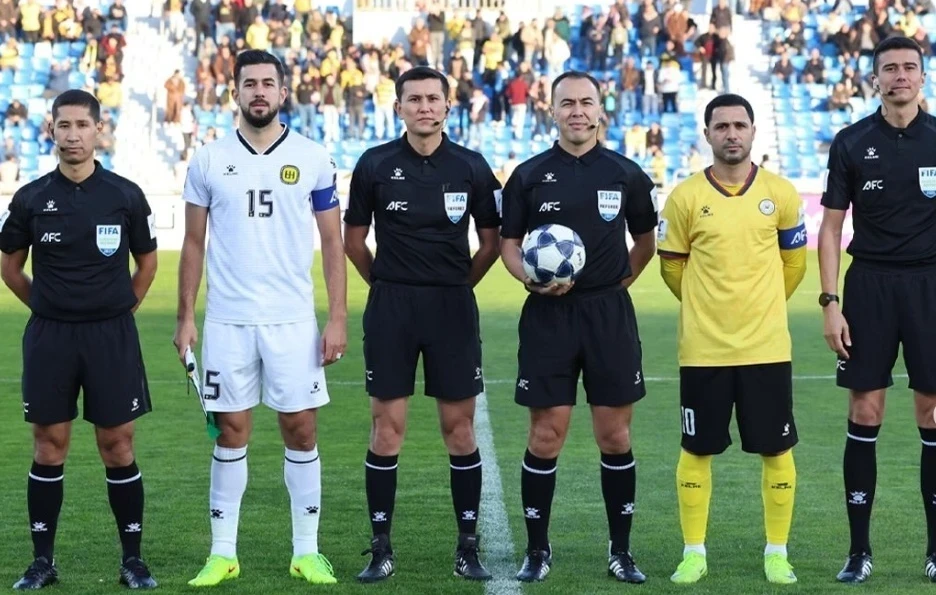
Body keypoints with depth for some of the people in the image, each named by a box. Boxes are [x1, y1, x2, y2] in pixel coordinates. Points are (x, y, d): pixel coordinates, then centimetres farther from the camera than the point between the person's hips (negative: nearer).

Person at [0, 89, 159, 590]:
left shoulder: (125, 195, -1)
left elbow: (147, 261, 11)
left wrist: (118, 311, 9)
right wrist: (49, 307, 11)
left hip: (112, 335, -1)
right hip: (49, 336, 1)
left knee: (117, 446, 1)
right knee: (49, 447, 5)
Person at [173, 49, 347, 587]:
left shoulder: (313, 159, 1)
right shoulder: (209, 160, 4)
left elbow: (333, 242, 2)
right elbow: (194, 244, 8)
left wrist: (339, 318, -4)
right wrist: (185, 317, 3)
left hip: (293, 320, -1)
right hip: (226, 320, 1)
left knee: (301, 430, 2)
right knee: (231, 433, 5)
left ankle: (307, 551, 11)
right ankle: (223, 553, 12)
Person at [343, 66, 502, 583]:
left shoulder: (470, 167, 1)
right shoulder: (375, 165, 0)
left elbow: (492, 240, 10)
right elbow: (353, 238, 10)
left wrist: (457, 285, 8)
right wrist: (388, 284, 9)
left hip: (453, 307, 1)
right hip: (390, 307, 0)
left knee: (459, 427, 3)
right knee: (386, 428, 0)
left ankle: (468, 546, 11)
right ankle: (381, 548, 8)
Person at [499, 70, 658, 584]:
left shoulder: (625, 174, 4)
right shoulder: (529, 175, 2)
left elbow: (645, 241, 17)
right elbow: (509, 245, 5)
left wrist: (618, 282, 8)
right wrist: (533, 279, -12)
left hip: (610, 313, 1)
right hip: (547, 315, -1)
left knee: (615, 435, 4)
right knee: (545, 436, 0)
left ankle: (621, 551, 15)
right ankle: (537, 550, 12)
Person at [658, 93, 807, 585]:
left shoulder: (780, 194, 0)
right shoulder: (685, 197, -3)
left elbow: (794, 262, 13)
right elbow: (672, 265, 8)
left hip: (767, 346, 1)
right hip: (703, 348, -1)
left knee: (776, 450, 4)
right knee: (697, 450, 6)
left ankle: (777, 553, 17)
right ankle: (694, 553, 17)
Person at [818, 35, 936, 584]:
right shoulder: (852, 143, 4)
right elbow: (831, 226, 6)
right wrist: (830, 303, -1)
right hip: (869, 284, 0)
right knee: (865, 413, 0)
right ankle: (859, 548, 7)